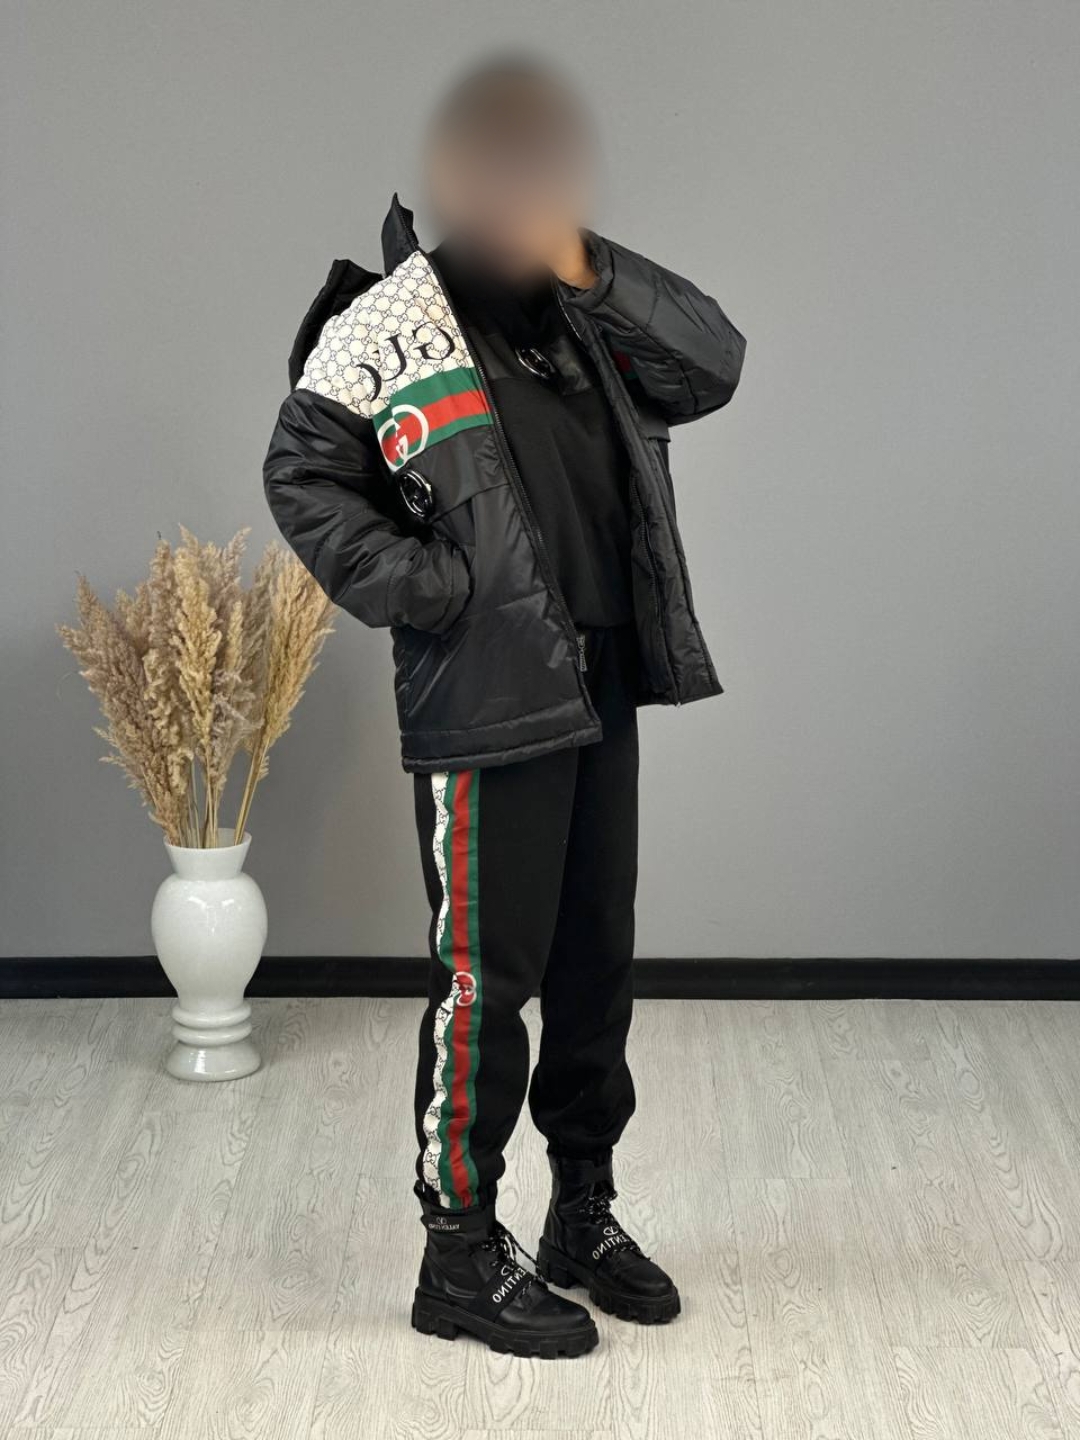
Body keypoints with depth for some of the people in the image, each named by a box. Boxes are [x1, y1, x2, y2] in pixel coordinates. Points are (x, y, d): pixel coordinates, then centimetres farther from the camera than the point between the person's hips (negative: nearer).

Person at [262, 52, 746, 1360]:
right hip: (485, 705, -7)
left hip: (601, 689, 7)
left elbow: (713, 368, 6)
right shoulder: (389, 321, -8)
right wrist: (428, 590, -15)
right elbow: (304, 477, -10)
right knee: (487, 975, -2)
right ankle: (460, 1255, 10)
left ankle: (584, 1213, 30)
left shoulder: (580, 317, 12)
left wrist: (593, 270, -3)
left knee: (596, 959, 15)